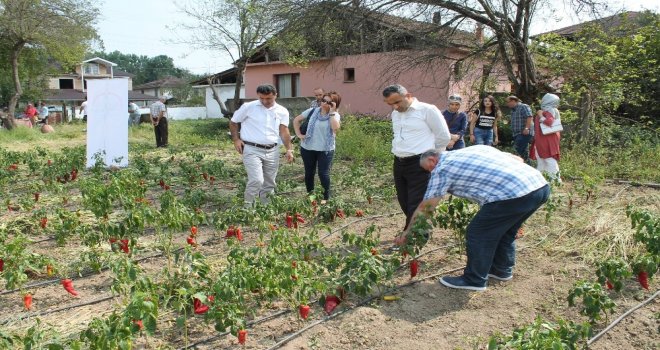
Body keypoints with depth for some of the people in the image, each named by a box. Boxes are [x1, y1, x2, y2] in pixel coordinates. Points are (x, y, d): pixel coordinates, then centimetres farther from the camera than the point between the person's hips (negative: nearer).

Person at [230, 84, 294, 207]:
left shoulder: (282, 111, 4)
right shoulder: (248, 107, -4)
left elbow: (284, 132, 4)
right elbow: (233, 122, 6)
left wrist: (289, 149, -8)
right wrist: (236, 139, -6)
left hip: (272, 151, 4)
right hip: (252, 150, -4)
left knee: (269, 183, 12)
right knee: (256, 180, -18)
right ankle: (247, 207, -3)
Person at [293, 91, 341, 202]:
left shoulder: (335, 115, -5)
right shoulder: (312, 111, 0)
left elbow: (335, 128, -26)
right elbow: (296, 120, 9)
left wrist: (331, 112, -22)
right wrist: (298, 134, 0)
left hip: (325, 150, -2)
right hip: (308, 148, 3)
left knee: (323, 174, -2)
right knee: (309, 173, 14)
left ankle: (326, 197, 14)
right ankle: (309, 194, 32)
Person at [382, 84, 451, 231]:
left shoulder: (427, 110, -8)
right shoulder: (395, 114, 14)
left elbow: (444, 137, -3)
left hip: (419, 164, -7)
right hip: (399, 164, 7)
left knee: (416, 206, -6)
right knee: (404, 204, 13)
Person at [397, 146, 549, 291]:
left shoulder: (441, 168, 6)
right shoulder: (476, 148, 26)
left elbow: (425, 207, 10)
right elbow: (518, 159, 25)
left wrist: (407, 233, 21)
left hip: (514, 195, -9)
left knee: (477, 234, 7)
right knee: (505, 230, 28)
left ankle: (474, 280, 20)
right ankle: (502, 270, 43)